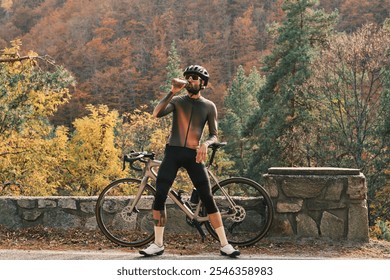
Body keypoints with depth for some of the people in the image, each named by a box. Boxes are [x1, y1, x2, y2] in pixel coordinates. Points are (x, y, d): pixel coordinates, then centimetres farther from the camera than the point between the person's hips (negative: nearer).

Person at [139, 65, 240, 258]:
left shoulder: (209, 106, 8)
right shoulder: (177, 101, 7)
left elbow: (214, 134, 6)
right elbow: (156, 113, -11)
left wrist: (205, 144, -15)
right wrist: (172, 92, -17)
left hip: (193, 155, -1)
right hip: (173, 152, 1)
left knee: (208, 199, -5)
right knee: (159, 197, -5)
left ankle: (225, 245, 1)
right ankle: (158, 244, 6)